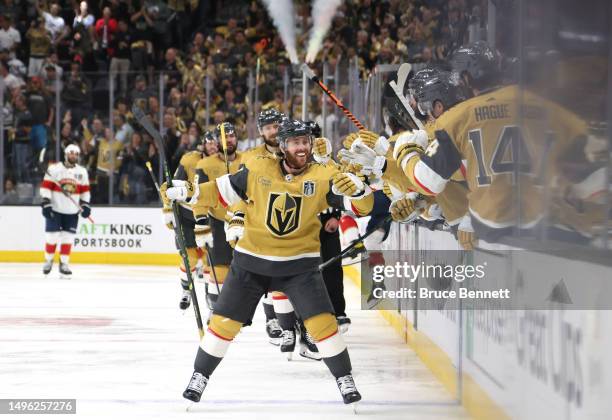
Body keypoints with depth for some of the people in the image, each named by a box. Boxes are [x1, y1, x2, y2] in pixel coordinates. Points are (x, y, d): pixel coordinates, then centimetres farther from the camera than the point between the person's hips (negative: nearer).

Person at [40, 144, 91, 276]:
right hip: (55, 208, -3)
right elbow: (46, 186, -9)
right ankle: (48, 261, 16)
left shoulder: (82, 171, 8)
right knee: (52, 235, -2)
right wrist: (46, 203, -16)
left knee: (68, 238, 1)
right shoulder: (54, 169, -6)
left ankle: (64, 264, 9)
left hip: (72, 211, 3)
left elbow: (85, 190, 15)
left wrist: (86, 204, 5)